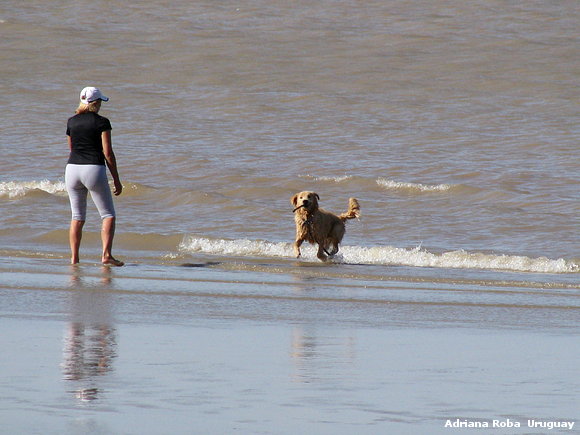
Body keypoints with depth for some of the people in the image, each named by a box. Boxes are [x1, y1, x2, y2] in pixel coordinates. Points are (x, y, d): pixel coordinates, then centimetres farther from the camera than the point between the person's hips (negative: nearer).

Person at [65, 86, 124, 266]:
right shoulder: (102, 122, -4)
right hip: (94, 169, -5)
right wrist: (116, 180, -3)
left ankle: (74, 258, 6)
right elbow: (108, 153, -6)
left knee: (77, 217, 12)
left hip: (72, 168, 5)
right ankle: (106, 254, -12)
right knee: (108, 215, 3)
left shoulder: (72, 122, 9)